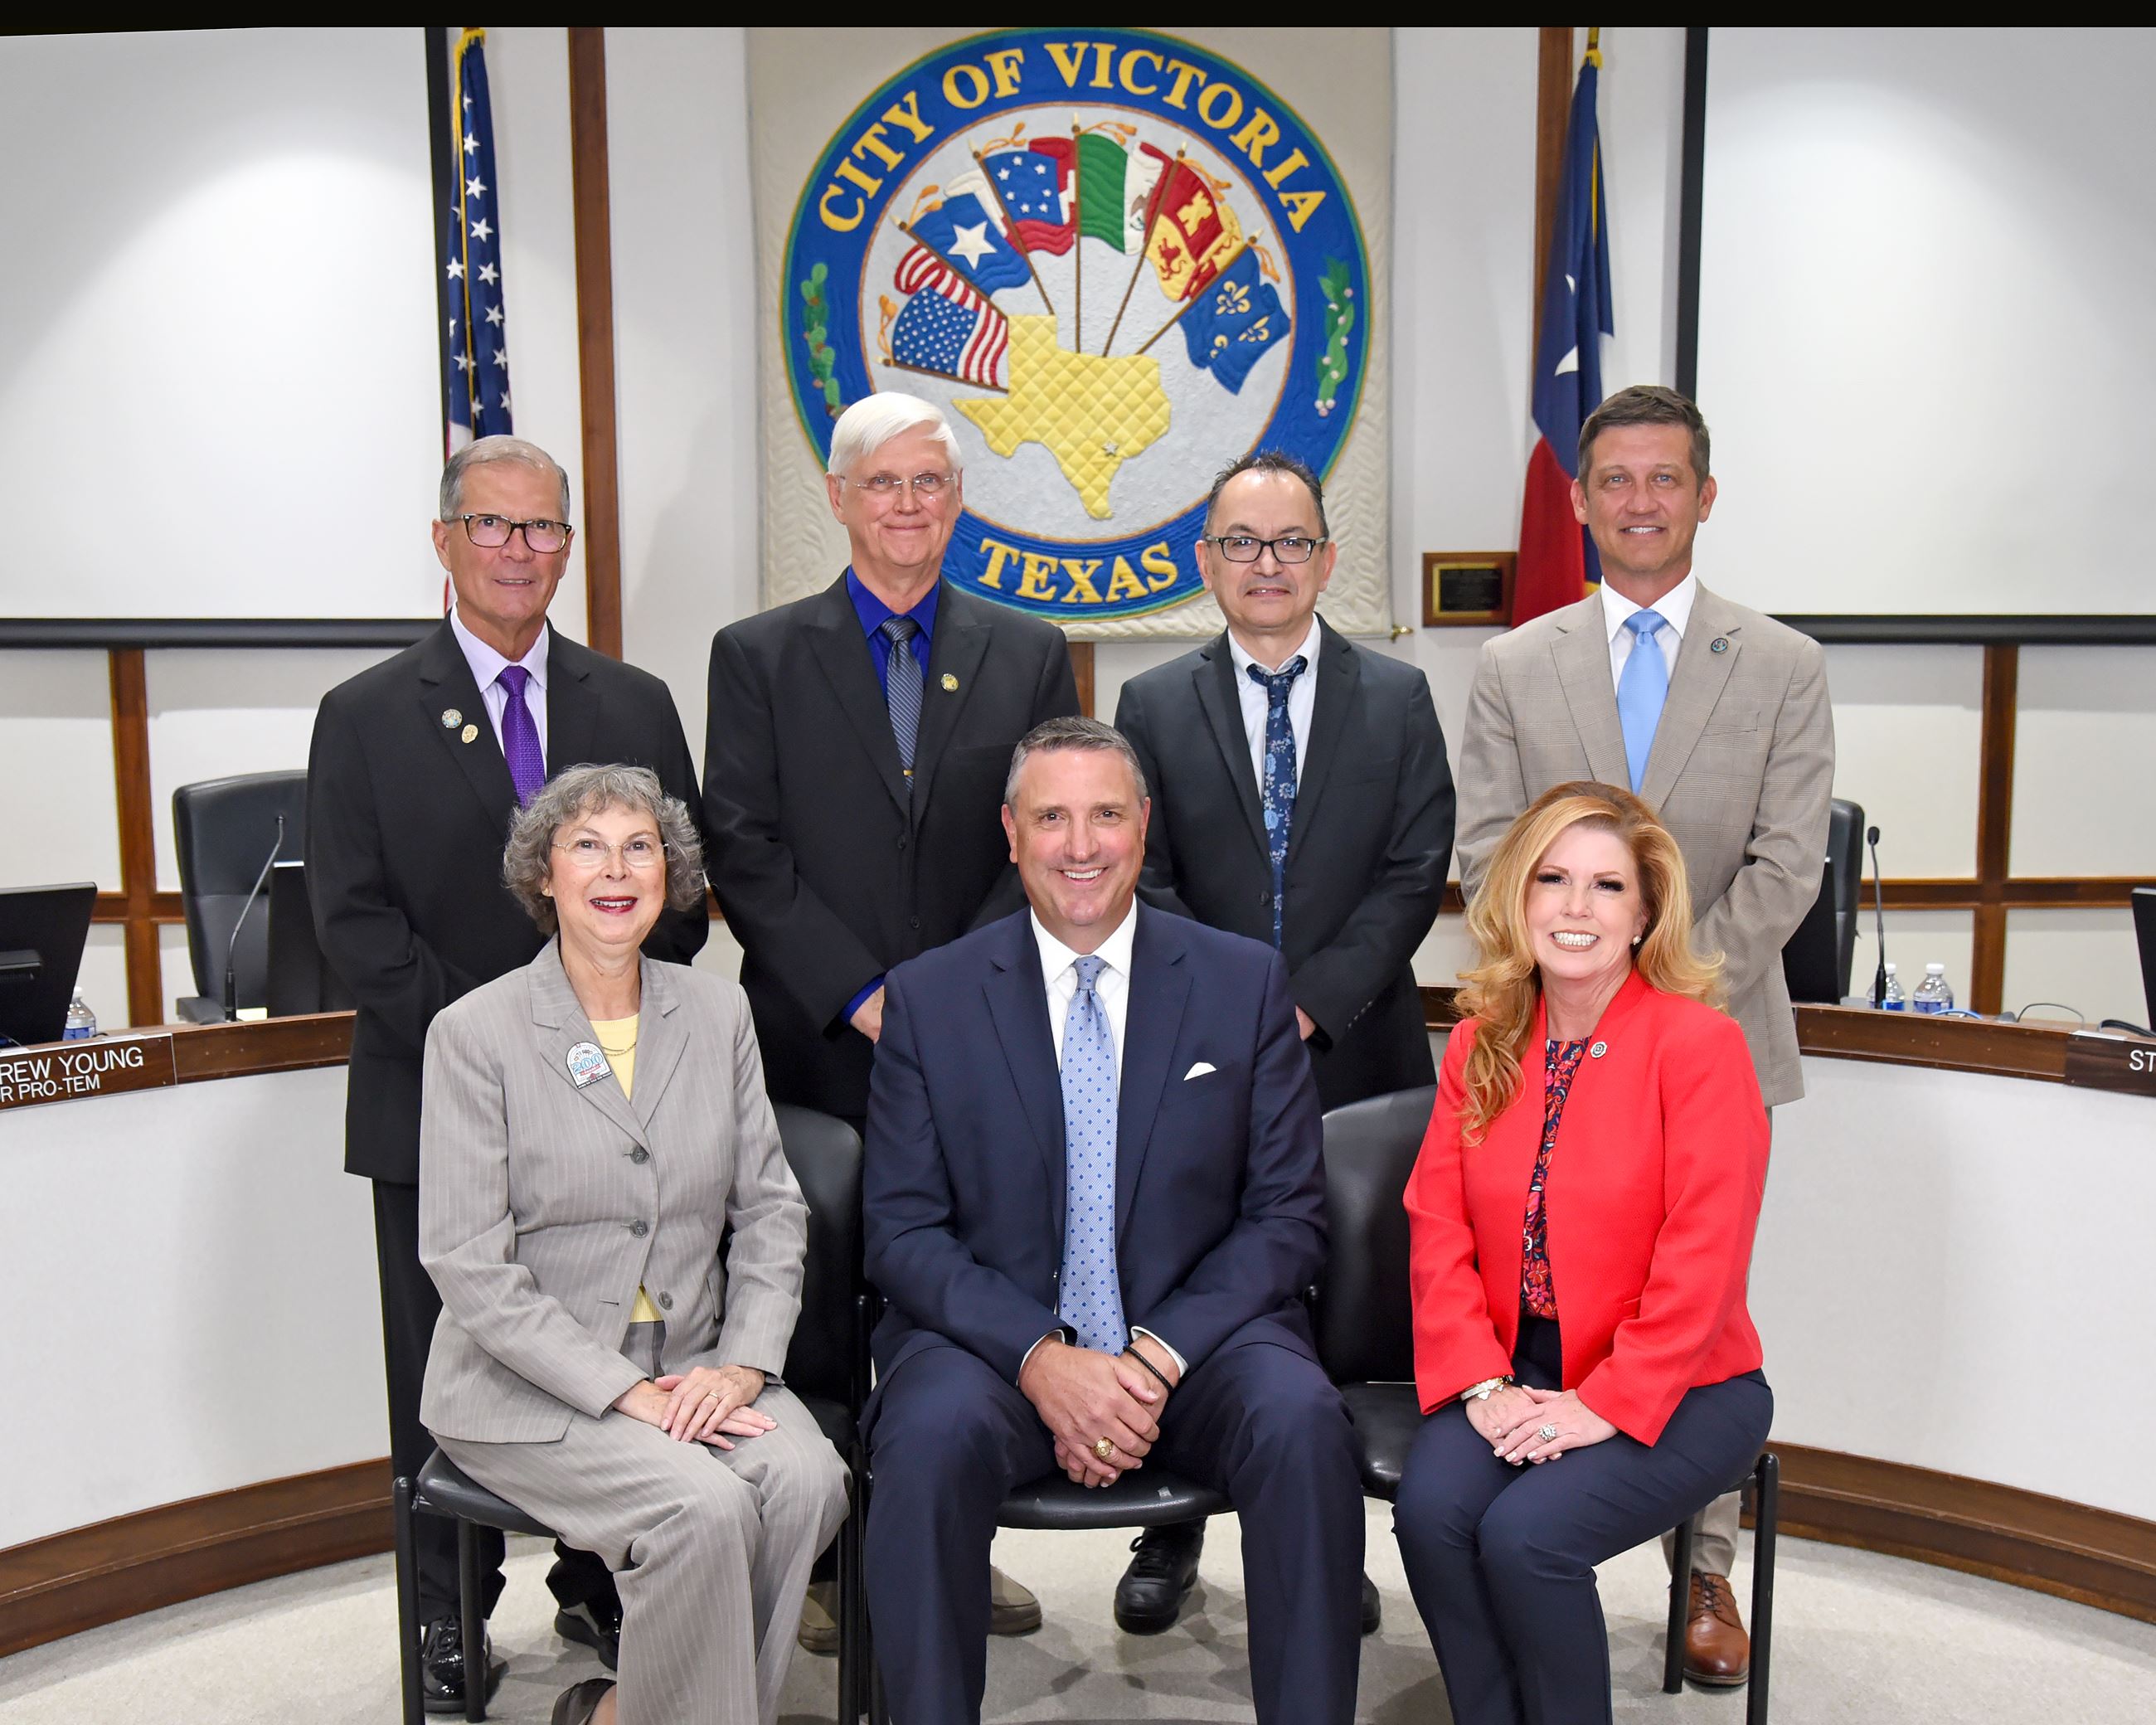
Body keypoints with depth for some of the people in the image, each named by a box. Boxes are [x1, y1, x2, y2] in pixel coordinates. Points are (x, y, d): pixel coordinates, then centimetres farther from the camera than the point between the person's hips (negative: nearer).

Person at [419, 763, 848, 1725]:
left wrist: (744, 1363, -9)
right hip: (531, 1386, -4)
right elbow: (468, 1265, -11)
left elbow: (770, 1208, 7)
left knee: (807, 1479, -23)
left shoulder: (718, 1013, 7)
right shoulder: (476, 1033, -6)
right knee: (703, 1507, -28)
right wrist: (625, 1393, -17)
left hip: (695, 1365, 5)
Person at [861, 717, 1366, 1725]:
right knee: (931, 1439, -31)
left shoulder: (1245, 982, 4)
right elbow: (901, 1231, 0)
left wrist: (1156, 1357, -13)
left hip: (1196, 1338, 1)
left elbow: (1288, 1218, 1)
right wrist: (1041, 1359, -16)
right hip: (995, 1339, 0)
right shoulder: (927, 998, 3)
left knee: (1304, 1426, -29)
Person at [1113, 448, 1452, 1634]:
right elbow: (1144, 880, 0)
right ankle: (1171, 1530, 25)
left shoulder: (1398, 699, 6)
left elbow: (1415, 874, -2)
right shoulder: (1153, 706, 6)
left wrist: (1309, 1004, -12)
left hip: (1354, 1058, 0)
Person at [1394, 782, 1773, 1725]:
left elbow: (1702, 1258, -14)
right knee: (1429, 1508, -22)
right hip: (1515, 1378, 4)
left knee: (1525, 1533, -25)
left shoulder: (1700, 1044, -10)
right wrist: (1483, 1385, -9)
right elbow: (1437, 1231, 3)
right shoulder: (1480, 1045, 6)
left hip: (1674, 1391, -4)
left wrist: (1605, 1404, -18)